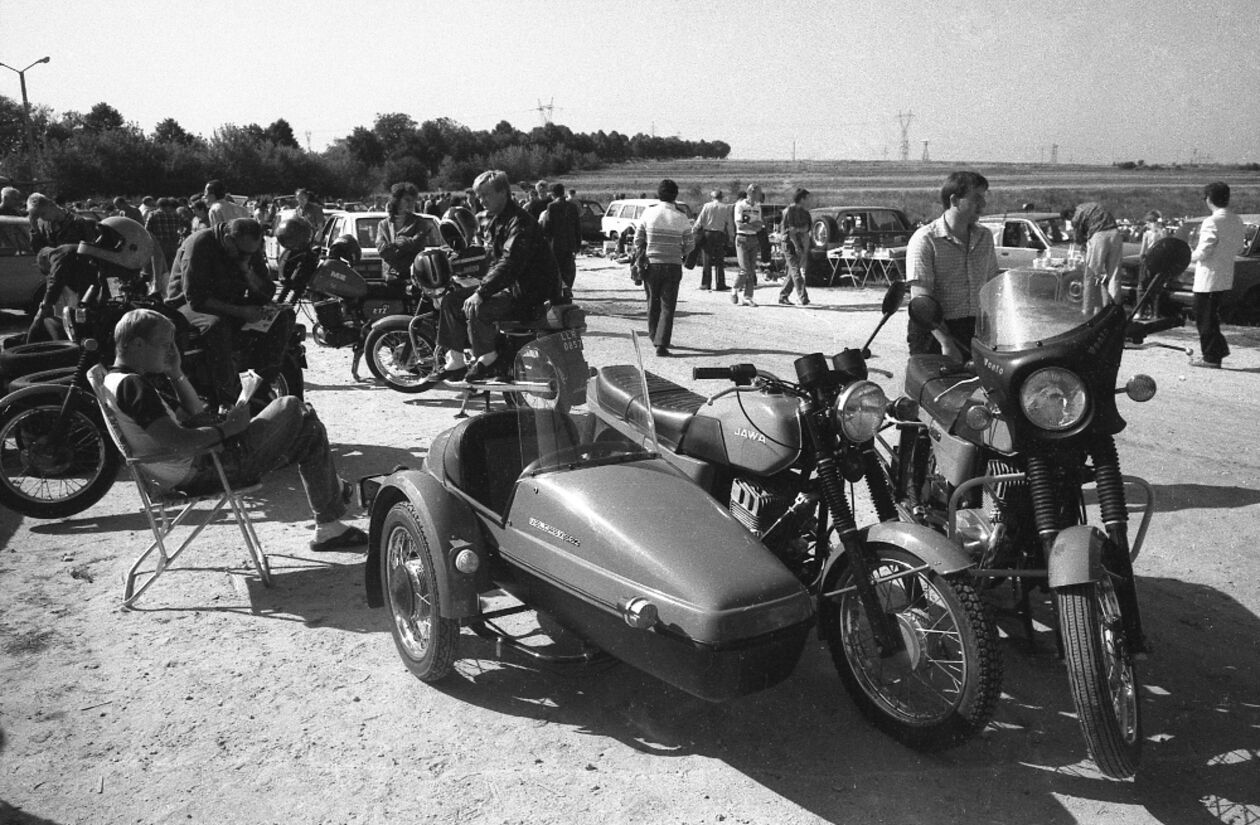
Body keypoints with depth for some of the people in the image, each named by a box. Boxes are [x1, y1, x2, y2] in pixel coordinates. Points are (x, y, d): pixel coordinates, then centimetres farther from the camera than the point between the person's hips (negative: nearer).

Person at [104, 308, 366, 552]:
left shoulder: (116, 382, 15)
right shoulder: (132, 385, -19)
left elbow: (196, 416, 17)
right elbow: (175, 440, -29)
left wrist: (176, 374, 7)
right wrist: (227, 428, -18)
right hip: (202, 473, -11)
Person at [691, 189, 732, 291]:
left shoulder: (707, 206, -1)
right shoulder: (726, 207, 0)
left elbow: (700, 221, -2)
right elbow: (730, 224, 1)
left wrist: (693, 230, 9)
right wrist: (731, 236, 9)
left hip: (707, 234, 0)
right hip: (720, 235, 0)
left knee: (707, 260, 7)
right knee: (719, 261, 5)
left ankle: (705, 283, 6)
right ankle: (720, 284, 3)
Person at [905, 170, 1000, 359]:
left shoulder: (985, 237, 13)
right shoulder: (925, 239, -8)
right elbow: (921, 300, -15)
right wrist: (946, 342, -23)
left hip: (976, 329, 5)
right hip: (935, 332, -5)